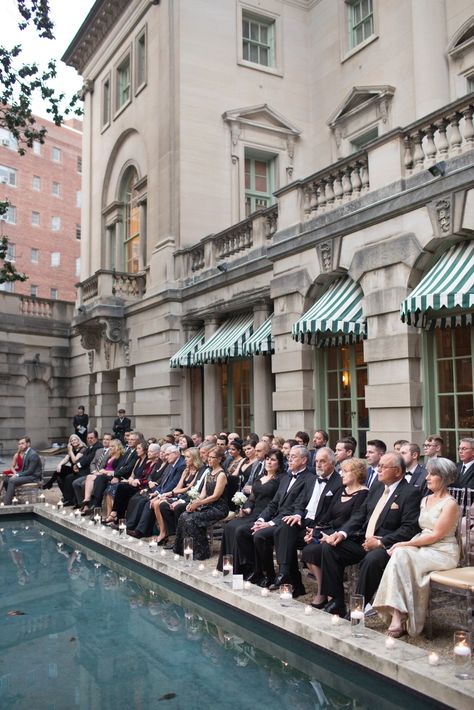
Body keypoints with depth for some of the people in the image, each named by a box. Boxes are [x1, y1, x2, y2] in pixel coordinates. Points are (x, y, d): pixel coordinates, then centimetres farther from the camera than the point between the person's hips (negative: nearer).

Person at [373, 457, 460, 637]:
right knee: (399, 554, -24)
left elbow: (436, 535, -15)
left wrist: (405, 544, -16)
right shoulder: (425, 500, 15)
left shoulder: (450, 504, -10)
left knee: (401, 555, -28)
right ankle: (397, 615, -27)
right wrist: (405, 545, -5)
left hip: (443, 553, -7)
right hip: (423, 548, 7)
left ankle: (399, 617, -24)